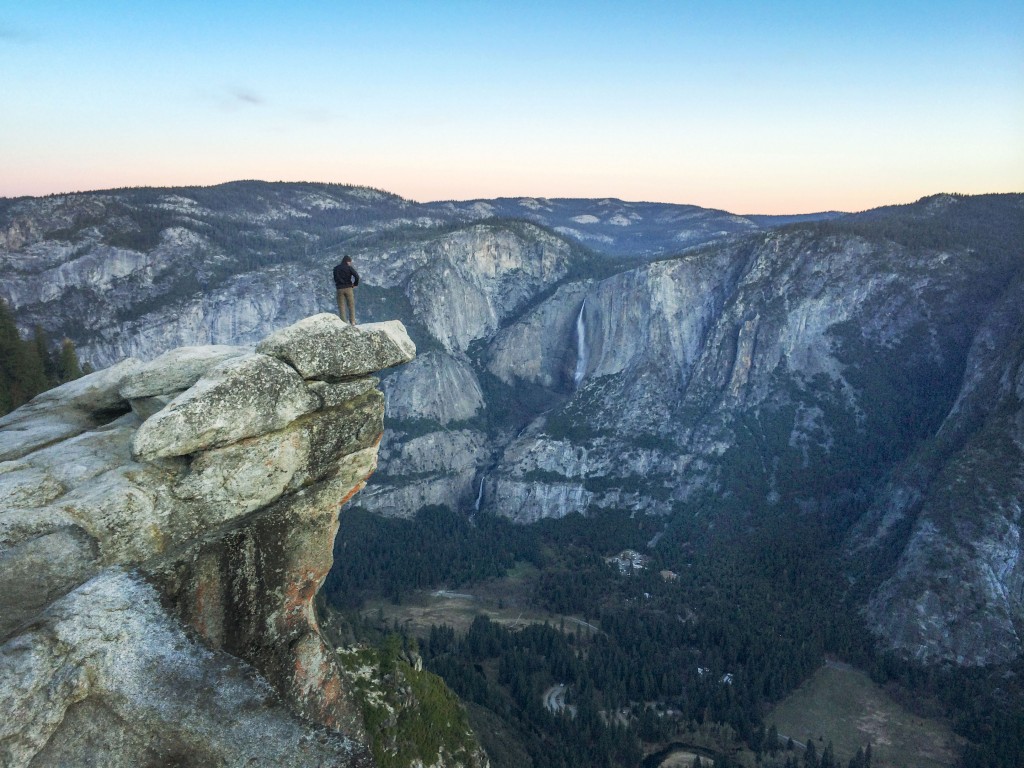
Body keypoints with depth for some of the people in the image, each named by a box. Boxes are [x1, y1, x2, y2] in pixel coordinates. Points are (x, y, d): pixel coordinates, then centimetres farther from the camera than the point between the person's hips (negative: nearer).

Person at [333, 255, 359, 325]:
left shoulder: (336, 268, 8)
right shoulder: (349, 268, -3)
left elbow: (335, 279, 7)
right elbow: (357, 276, -13)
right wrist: (355, 284, 0)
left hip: (340, 289, 2)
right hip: (348, 288, -2)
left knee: (341, 306, 4)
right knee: (351, 306, 5)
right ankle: (352, 322, 0)